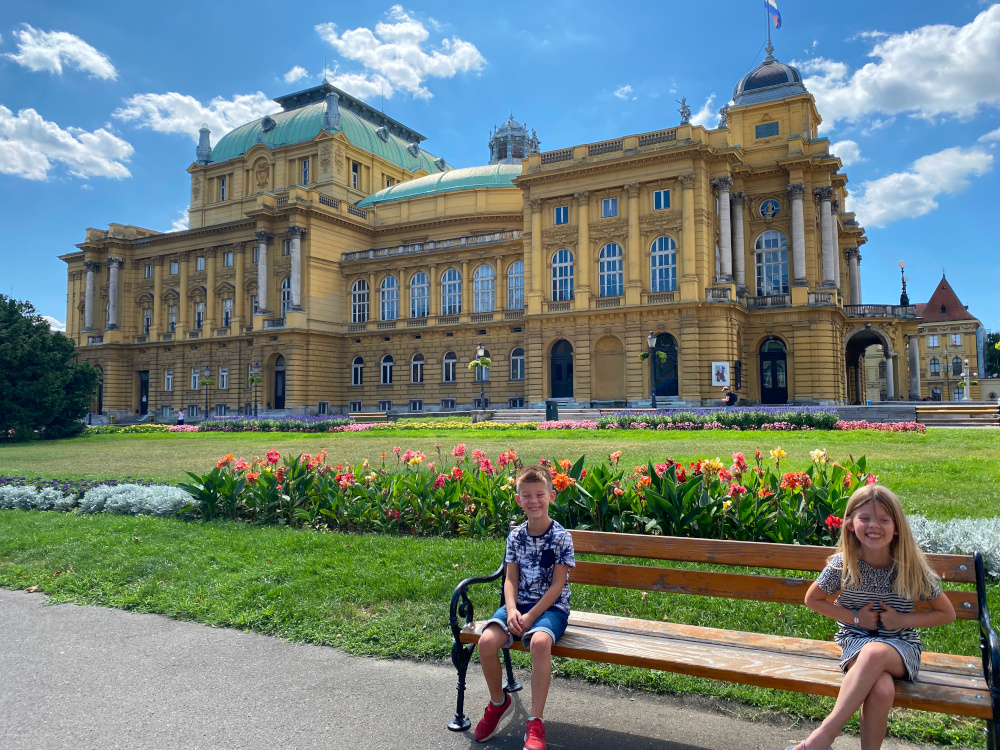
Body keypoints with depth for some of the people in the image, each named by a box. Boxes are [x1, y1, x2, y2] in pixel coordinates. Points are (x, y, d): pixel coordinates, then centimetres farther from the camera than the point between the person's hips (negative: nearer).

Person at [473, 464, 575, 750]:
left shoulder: (561, 537, -8)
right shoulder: (515, 536, 5)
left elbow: (557, 585, -11)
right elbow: (511, 579, 3)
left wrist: (531, 616, -18)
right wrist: (511, 610, -16)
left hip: (551, 606, -4)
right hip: (520, 604, 4)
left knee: (539, 642, -37)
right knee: (487, 641, -22)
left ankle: (535, 724, -21)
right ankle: (498, 702, 8)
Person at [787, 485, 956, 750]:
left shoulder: (912, 567, -9)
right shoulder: (843, 564, -9)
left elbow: (947, 614, 4)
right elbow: (812, 599, 6)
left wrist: (902, 620, -10)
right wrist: (855, 617, -7)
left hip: (901, 646, 0)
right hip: (856, 641, 0)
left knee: (875, 652, -37)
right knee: (882, 690, -35)